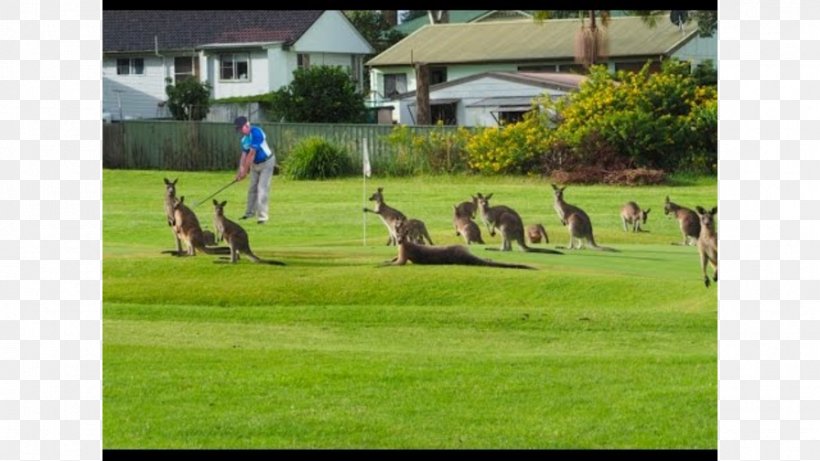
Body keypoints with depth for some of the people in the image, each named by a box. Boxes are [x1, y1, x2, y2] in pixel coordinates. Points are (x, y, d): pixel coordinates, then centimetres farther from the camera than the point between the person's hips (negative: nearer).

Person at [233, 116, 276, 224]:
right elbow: (244, 154, -1)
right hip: (255, 164, 8)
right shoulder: (244, 139, 0)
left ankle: (262, 216, -12)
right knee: (252, 188, 14)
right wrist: (240, 170, -13)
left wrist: (245, 171, -23)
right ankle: (250, 212, 28)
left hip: (266, 163, -8)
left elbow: (252, 154, -27)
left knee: (262, 189, -13)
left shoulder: (256, 133, -27)